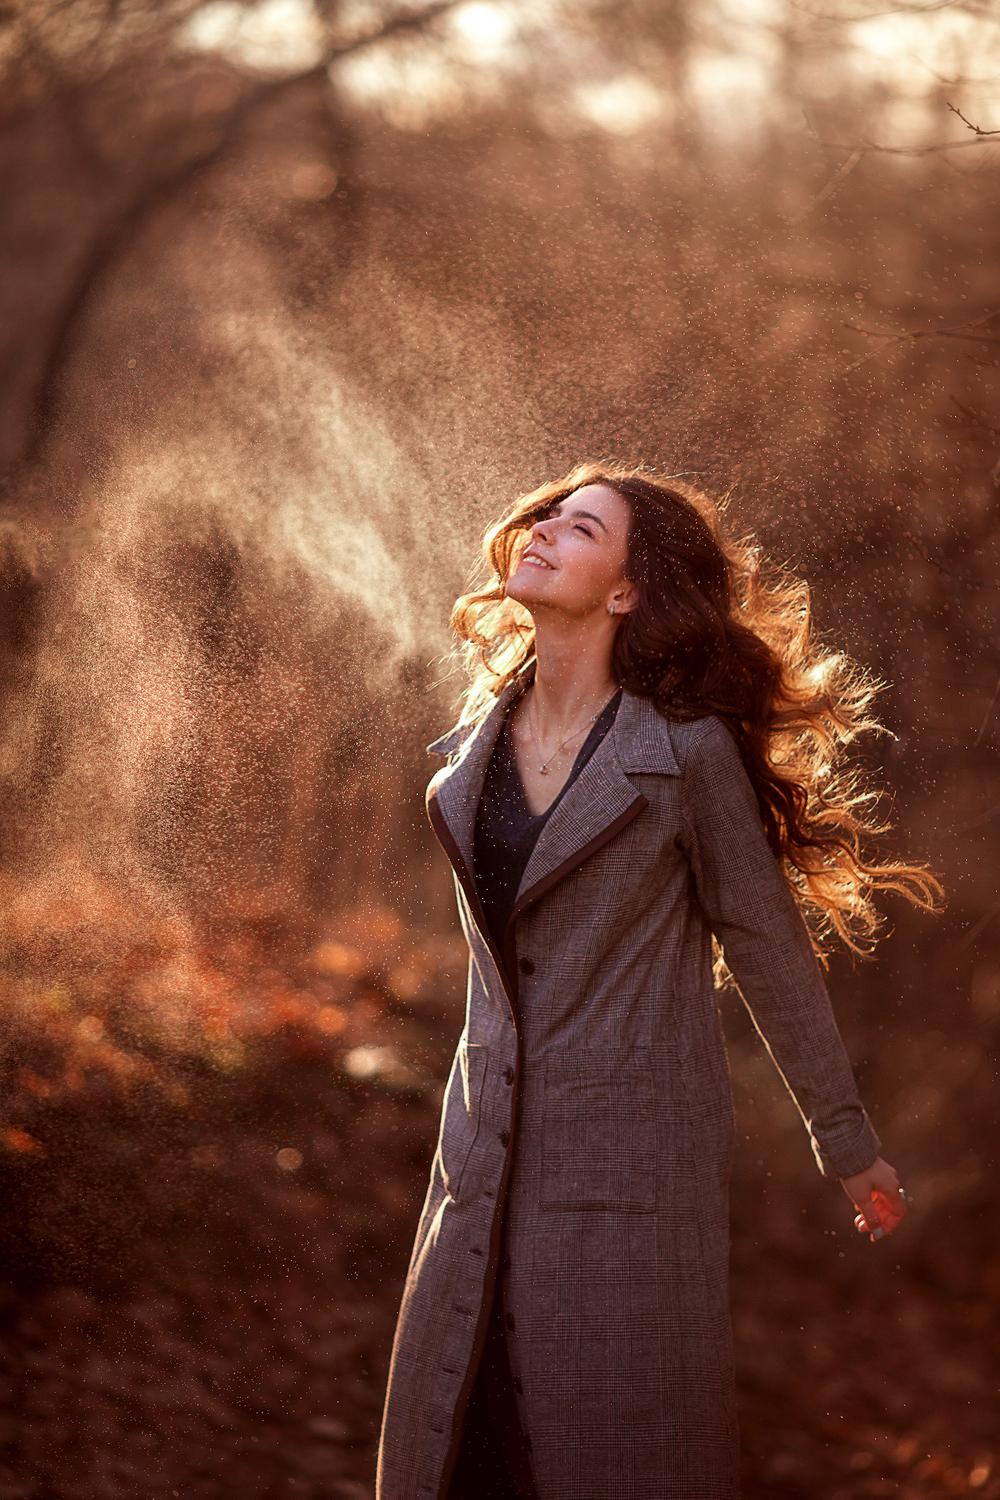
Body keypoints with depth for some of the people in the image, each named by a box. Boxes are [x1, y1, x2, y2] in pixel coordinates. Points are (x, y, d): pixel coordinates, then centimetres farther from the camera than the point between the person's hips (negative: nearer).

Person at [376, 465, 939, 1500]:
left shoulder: (686, 749, -9)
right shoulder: (478, 741, 8)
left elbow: (767, 946, -2)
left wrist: (846, 1142, 4)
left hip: (631, 1154, -6)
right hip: (491, 1152, 6)